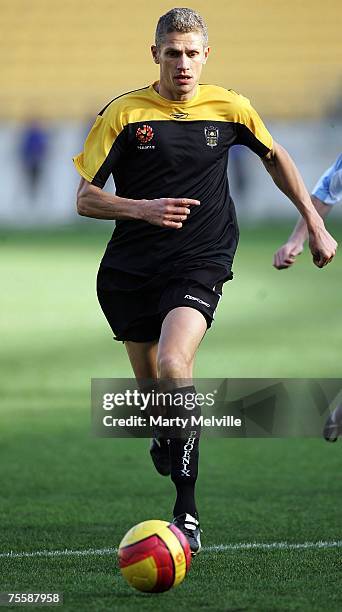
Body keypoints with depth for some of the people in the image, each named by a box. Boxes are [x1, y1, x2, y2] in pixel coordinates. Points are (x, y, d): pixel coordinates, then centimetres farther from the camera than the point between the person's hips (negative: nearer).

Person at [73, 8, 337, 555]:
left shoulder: (229, 109, 2)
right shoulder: (124, 113, -3)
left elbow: (275, 157, 22)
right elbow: (85, 198, -2)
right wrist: (143, 208, -19)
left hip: (200, 263, -2)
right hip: (131, 268, 2)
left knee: (173, 365, -26)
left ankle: (187, 509, -22)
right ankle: (167, 439, 45)